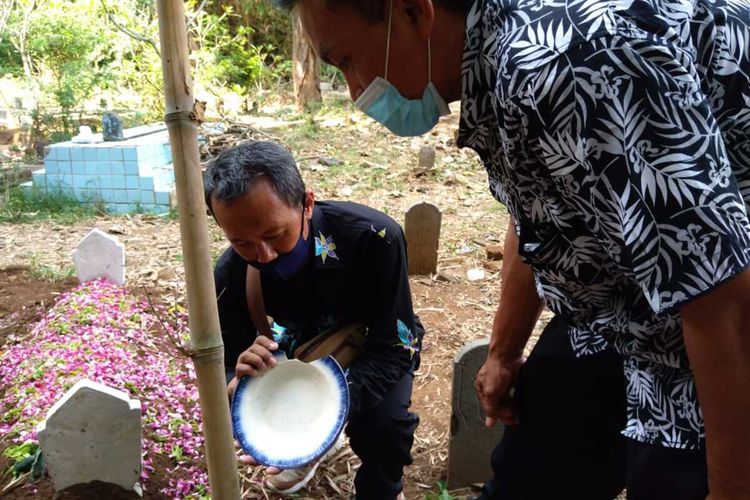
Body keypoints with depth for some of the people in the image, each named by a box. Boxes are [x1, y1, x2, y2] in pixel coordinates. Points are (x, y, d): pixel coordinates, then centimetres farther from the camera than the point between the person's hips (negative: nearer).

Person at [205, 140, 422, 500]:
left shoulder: (373, 237, -36)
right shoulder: (231, 275, -26)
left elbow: (395, 346, -32)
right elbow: (230, 365, -16)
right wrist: (241, 378, -43)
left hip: (373, 349, -3)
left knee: (386, 423, -31)